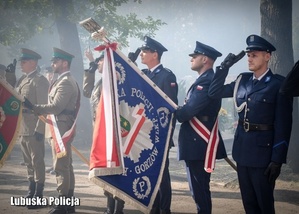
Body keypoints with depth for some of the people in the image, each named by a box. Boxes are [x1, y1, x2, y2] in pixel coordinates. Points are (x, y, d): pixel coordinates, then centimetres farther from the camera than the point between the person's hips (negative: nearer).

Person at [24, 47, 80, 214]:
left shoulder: (65, 82, -16)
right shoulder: (66, 81, 17)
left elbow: (56, 107, -22)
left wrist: (32, 107, -21)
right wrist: (37, 110, 12)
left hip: (61, 127, -11)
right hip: (63, 127, 11)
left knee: (61, 166, -8)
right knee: (66, 165, 13)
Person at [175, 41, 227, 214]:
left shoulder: (207, 81, -16)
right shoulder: (205, 80, 18)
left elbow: (189, 110, -23)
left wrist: (171, 115, -6)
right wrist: (178, 112, -1)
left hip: (198, 143, -11)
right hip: (200, 142, 11)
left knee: (199, 189, -6)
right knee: (201, 188, 17)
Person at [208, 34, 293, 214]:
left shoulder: (279, 84, -10)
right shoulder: (243, 81, 8)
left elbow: (283, 124, -12)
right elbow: (214, 93, 13)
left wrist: (277, 159, -16)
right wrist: (224, 67, 2)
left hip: (263, 150, -6)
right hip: (243, 148, 6)